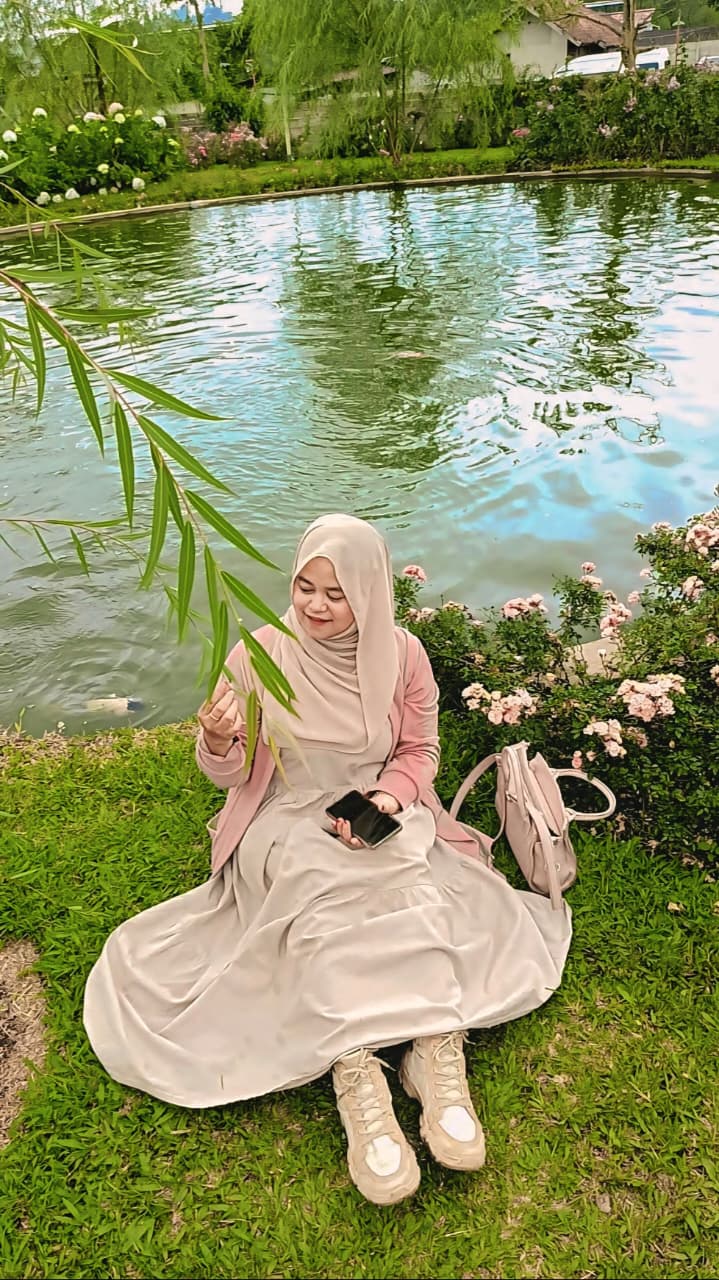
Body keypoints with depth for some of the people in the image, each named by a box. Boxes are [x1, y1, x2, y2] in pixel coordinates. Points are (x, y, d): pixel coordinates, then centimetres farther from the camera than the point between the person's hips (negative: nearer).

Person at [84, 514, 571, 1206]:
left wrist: (387, 799, -16)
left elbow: (419, 752, 5)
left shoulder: (402, 656, -4)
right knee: (329, 894, -33)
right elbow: (232, 773, -3)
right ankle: (356, 1075, -35)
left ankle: (435, 1053, -30)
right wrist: (217, 742, -27)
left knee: (420, 888, -30)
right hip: (288, 821, -1)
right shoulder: (259, 654, -9)